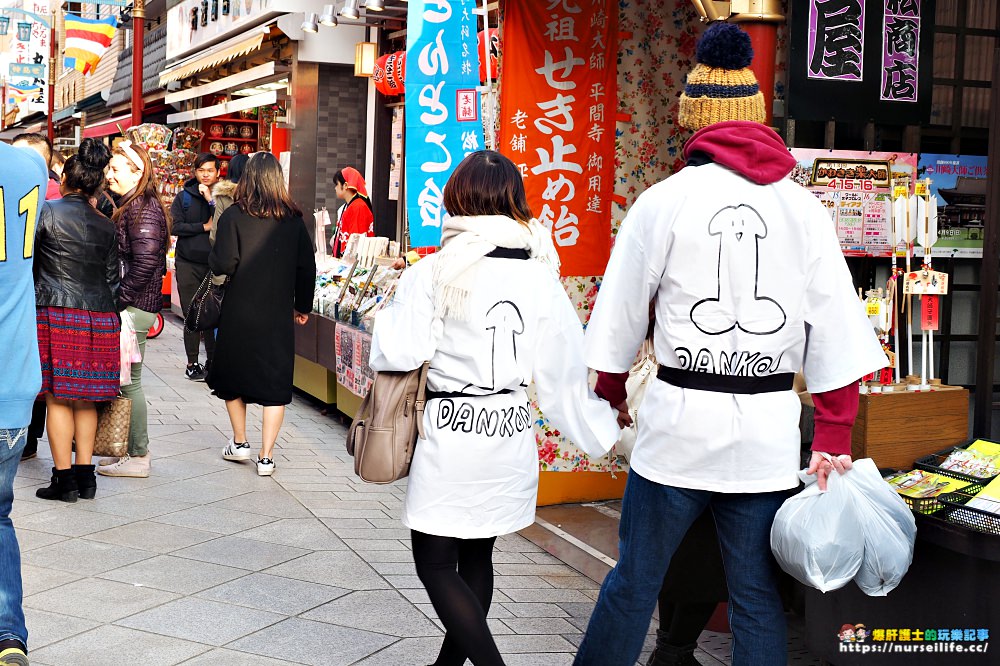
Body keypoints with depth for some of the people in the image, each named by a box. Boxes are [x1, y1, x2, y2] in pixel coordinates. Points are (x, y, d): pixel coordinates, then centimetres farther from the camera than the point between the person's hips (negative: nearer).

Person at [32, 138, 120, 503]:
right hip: (99, 316, 5)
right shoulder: (106, 225, 8)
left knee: (58, 398, 0)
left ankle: (64, 479, 1)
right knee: (86, 398, 10)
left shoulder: (47, 211, -5)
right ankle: (85, 475, 13)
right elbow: (112, 278, 11)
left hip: (55, 312, -4)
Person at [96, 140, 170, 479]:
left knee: (129, 380, -3)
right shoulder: (130, 205, 16)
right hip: (127, 307, 10)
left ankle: (138, 457, 5)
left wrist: (122, 297, -16)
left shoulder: (142, 208, -15)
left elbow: (145, 261, -24)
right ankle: (132, 450, 21)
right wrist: (118, 297, 12)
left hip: (135, 307, -10)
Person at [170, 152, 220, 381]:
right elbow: (175, 227, -4)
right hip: (188, 264, 0)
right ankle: (192, 363, 9)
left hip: (214, 264, 0)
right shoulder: (184, 197, 5)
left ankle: (212, 361, 13)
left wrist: (211, 200, -16)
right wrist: (204, 227, -8)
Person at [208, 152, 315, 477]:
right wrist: (303, 306, 15)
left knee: (232, 376, 19)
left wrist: (213, 257, 8)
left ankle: (239, 443, 26)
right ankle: (266, 456, 4)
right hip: (279, 313, 2)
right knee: (275, 383, 6)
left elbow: (223, 264, -15)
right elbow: (307, 267, 3)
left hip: (239, 313, -1)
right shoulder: (293, 219, -2)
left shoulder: (234, 216, -10)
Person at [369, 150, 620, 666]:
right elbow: (563, 377, 3)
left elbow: (396, 354, -16)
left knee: (436, 564, 5)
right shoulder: (542, 278, 0)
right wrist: (603, 431, 15)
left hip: (450, 431, -5)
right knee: (476, 557, 18)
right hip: (511, 432, 5)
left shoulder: (433, 273, -12)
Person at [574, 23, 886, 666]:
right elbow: (836, 329, 1)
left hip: (681, 416, -2)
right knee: (757, 596, 10)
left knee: (633, 582, 9)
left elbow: (622, 310, 4)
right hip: (769, 427, 3)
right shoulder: (805, 208, 3)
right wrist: (834, 438, 4)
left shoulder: (664, 200, -3)